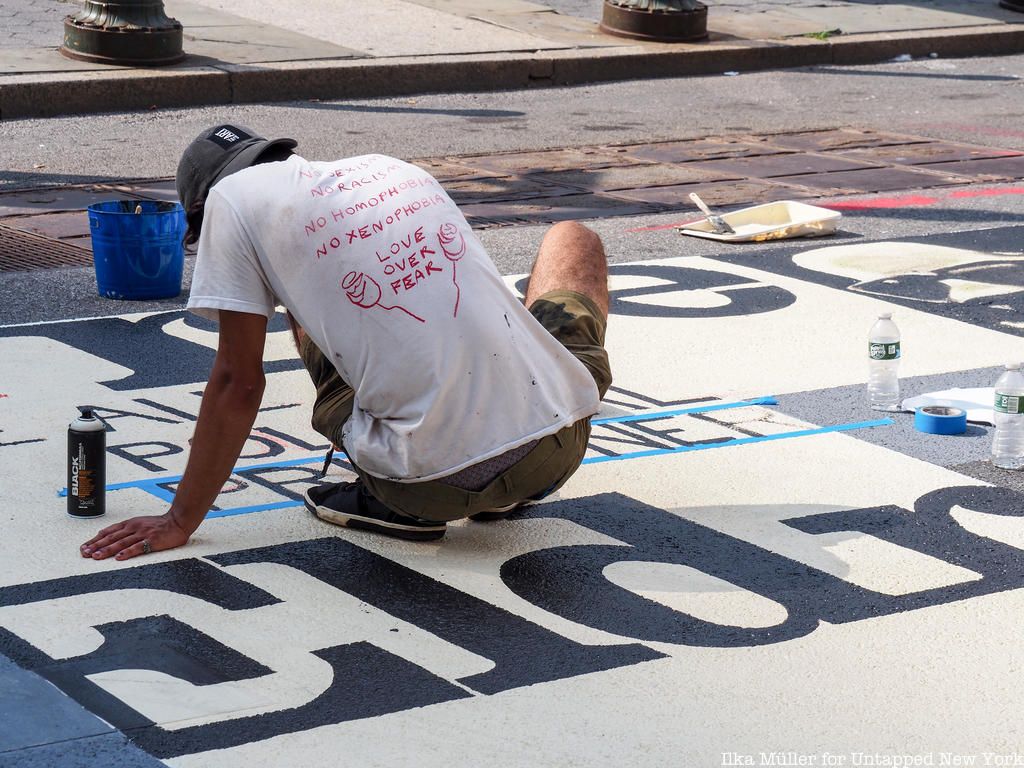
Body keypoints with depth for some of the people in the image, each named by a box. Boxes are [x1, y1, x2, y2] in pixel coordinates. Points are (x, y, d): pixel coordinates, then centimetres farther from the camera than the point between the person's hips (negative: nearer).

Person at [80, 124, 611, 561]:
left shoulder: (233, 197, 4)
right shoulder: (390, 168, 21)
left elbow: (238, 383, 2)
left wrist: (180, 522, 11)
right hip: (559, 445, 4)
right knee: (575, 239, 32)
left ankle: (397, 500, 12)